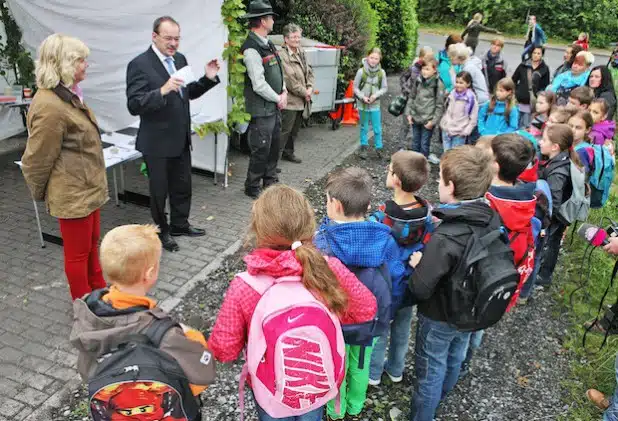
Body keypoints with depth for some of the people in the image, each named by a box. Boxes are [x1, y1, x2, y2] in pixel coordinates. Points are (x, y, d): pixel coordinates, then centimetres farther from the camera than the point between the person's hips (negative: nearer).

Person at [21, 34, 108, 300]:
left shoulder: (66, 94, 7)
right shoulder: (50, 106, -25)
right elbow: (37, 159, -19)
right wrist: (40, 194, -4)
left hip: (87, 188, 10)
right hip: (72, 193, -10)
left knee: (92, 244, 22)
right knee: (78, 253, 7)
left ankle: (98, 291, 40)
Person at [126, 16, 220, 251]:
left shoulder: (180, 59, 6)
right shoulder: (139, 64, -16)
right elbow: (134, 106, -22)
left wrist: (209, 78, -2)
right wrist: (162, 90, -35)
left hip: (181, 138, 7)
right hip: (157, 142, -6)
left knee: (183, 186, 19)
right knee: (159, 190, 11)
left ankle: (180, 225, 38)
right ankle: (161, 231, 30)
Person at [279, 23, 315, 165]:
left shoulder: (301, 52, 11)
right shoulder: (282, 55, -15)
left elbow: (309, 72, 16)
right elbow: (289, 79, -19)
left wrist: (310, 88, -2)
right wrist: (304, 93, -12)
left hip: (302, 100, 8)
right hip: (289, 101, -8)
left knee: (295, 129, 18)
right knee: (284, 130, -7)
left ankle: (288, 152, 32)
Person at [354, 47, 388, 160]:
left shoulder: (381, 72, -8)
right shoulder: (361, 71, -11)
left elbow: (384, 88, 1)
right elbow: (355, 88, -3)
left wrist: (376, 95, -15)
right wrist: (362, 97, -16)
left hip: (375, 104, 0)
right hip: (363, 104, 0)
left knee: (377, 128, 4)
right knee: (364, 127, 13)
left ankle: (378, 148, 18)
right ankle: (364, 147, 26)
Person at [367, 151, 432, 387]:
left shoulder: (381, 217, -30)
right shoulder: (428, 213, -18)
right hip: (411, 284, 4)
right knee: (402, 328, 25)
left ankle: (374, 372, 38)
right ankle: (396, 369, 45)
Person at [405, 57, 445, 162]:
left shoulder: (438, 84, -11)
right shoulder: (418, 81, 3)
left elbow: (440, 105, -10)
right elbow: (411, 97, 12)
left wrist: (433, 121, -13)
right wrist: (409, 113, 4)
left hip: (428, 120, -5)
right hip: (416, 118, 5)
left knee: (424, 145, 2)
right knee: (415, 143, 16)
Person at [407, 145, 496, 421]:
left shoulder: (444, 238, -38)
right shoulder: (493, 219, -15)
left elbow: (420, 289, -32)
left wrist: (418, 264, -12)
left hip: (440, 318, -7)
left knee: (430, 371, 16)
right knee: (455, 359, 32)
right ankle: (440, 396, 59)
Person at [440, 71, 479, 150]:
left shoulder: (471, 98, -9)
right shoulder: (452, 94, 7)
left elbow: (473, 118, -7)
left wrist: (466, 131, -11)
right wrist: (443, 123, 12)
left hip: (459, 133, -5)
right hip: (446, 130, 5)